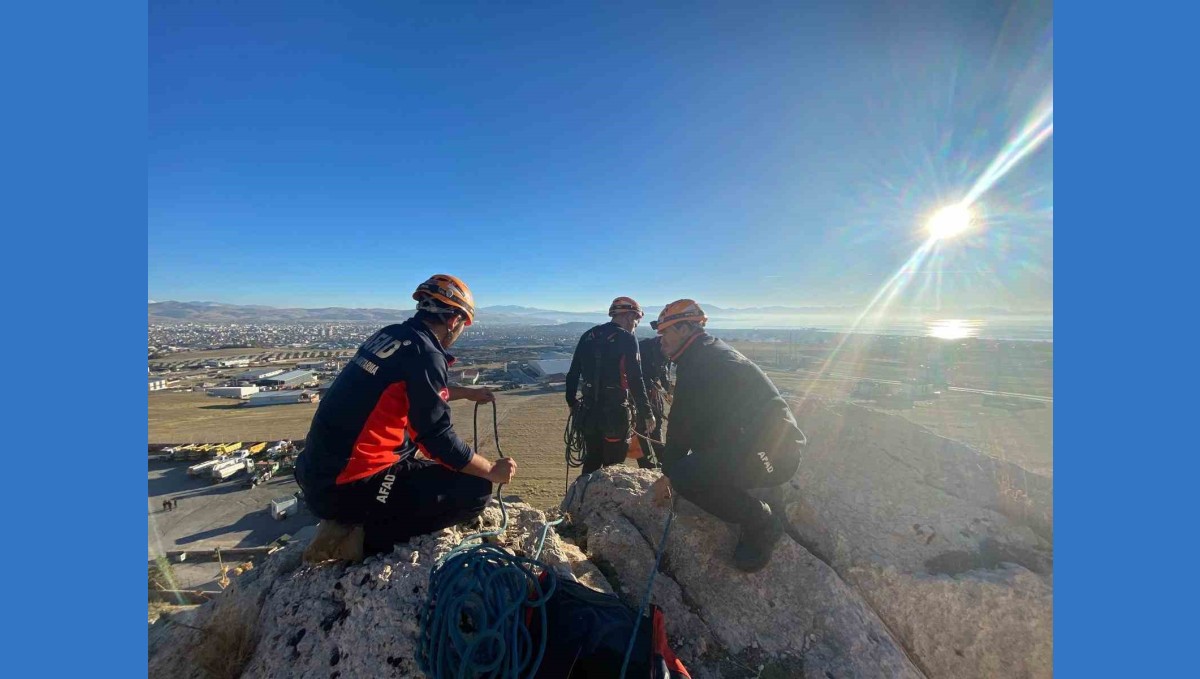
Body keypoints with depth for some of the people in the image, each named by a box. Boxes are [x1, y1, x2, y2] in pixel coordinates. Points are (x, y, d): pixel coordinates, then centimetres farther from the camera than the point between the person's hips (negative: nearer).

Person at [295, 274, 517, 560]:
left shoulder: (390, 334, 6)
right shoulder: (425, 353, -21)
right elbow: (440, 439, -20)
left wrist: (467, 392, 31)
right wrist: (492, 470, -6)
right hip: (346, 486, -9)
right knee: (475, 490, -8)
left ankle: (353, 520, 16)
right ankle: (362, 537, -3)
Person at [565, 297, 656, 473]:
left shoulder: (589, 336, 9)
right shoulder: (627, 338, -9)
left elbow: (573, 373, 11)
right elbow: (635, 380, -14)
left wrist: (572, 402, 22)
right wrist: (646, 413, -7)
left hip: (589, 409, 6)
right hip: (615, 411, -5)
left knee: (591, 461, 21)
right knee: (613, 464, 9)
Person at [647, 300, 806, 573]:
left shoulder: (697, 363, -17)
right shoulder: (715, 352, 15)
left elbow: (682, 424, -13)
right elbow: (697, 421, 21)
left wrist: (668, 475, 2)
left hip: (769, 453, -10)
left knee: (685, 475, -22)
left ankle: (762, 523, -1)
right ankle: (764, 495, 22)